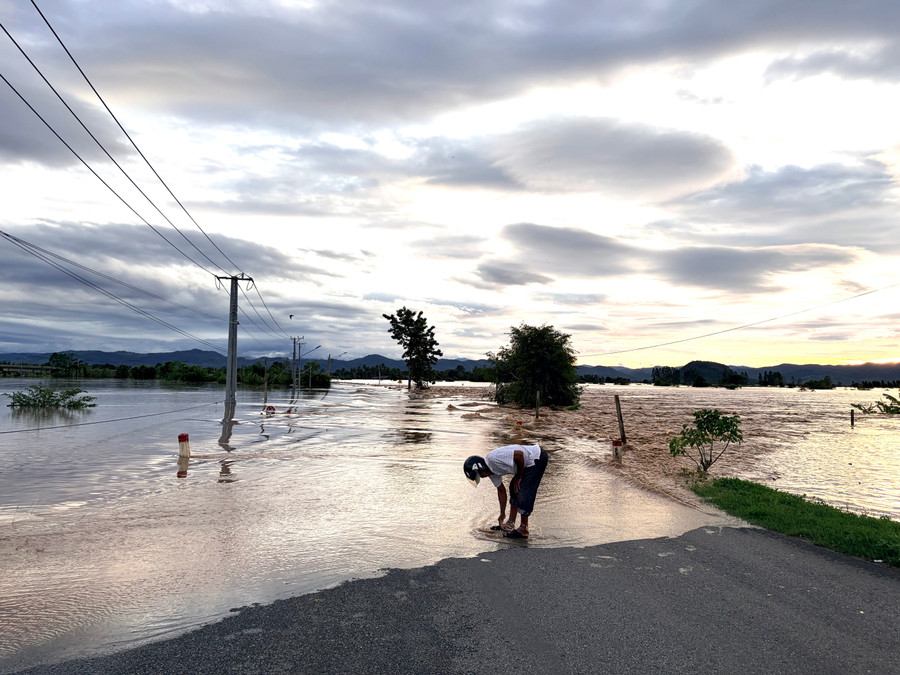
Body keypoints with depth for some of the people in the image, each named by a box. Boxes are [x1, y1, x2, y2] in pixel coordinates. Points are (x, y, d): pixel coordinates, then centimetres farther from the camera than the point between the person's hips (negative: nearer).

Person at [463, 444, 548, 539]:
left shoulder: (493, 458, -25)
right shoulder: (491, 471, 6)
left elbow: (519, 454, -28)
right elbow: (501, 491, 15)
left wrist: (519, 477, -15)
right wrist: (502, 514, 20)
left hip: (537, 459, -10)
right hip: (529, 463, 10)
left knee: (523, 493, -9)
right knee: (514, 488, 17)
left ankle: (523, 530, 1)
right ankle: (510, 523, 28)